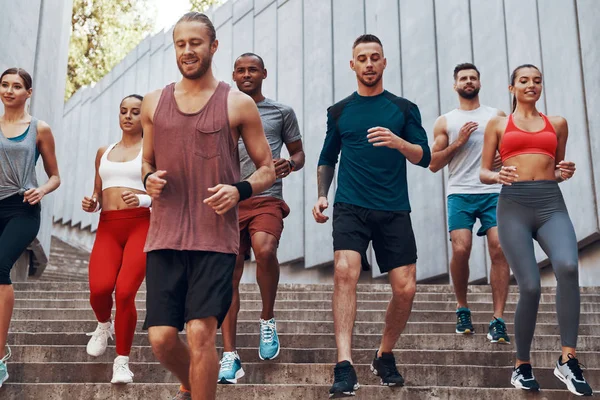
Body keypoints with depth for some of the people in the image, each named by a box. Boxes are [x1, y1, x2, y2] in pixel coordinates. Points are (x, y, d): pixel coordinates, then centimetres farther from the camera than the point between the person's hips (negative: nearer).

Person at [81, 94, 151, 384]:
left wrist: (143, 199, -16)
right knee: (99, 288, -21)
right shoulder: (103, 153, 22)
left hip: (141, 225, -3)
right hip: (107, 227, 3)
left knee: (125, 292, -20)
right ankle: (104, 325, 17)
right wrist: (91, 204, 4)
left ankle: (122, 361, -1)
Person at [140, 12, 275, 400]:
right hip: (164, 235, 3)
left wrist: (239, 190, -14)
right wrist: (149, 179, 0)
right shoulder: (154, 103, 12)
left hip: (215, 238, -3)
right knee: (161, 337, 3)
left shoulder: (238, 104, 2)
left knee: (201, 332, -10)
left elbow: (267, 169, 6)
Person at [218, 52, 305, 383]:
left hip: (266, 199, -2)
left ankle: (267, 320, -6)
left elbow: (299, 153, 16)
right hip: (229, 201, 2)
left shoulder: (282, 112, 12)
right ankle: (230, 355, 4)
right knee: (229, 277, -3)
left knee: (265, 250, -31)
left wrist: (290, 164, -7)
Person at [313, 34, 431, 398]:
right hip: (350, 207, 0)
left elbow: (424, 157, 3)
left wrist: (398, 142, -17)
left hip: (394, 211, 1)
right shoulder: (339, 111, 12)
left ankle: (385, 356, 22)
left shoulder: (404, 108, 9)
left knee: (406, 289, -4)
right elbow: (327, 159, 20)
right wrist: (322, 195, 4)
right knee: (345, 272, -24)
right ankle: (345, 367, -25)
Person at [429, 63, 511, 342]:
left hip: (494, 192, 1)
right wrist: (458, 142, -4)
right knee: (460, 250, -14)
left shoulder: (498, 116, 16)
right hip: (460, 193, 0)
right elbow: (433, 164, 9)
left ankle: (498, 320, -8)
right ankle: (462, 308, 10)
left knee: (499, 249, -13)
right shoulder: (445, 122, 14)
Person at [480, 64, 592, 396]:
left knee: (568, 266, -28)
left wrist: (565, 172, 4)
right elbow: (483, 173, 13)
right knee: (530, 287, -12)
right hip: (513, 206, -1)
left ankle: (568, 360, -19)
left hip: (551, 204, 2)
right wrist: (498, 176, -10)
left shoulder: (557, 124, 20)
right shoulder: (498, 124, 14)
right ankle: (522, 366, 9)